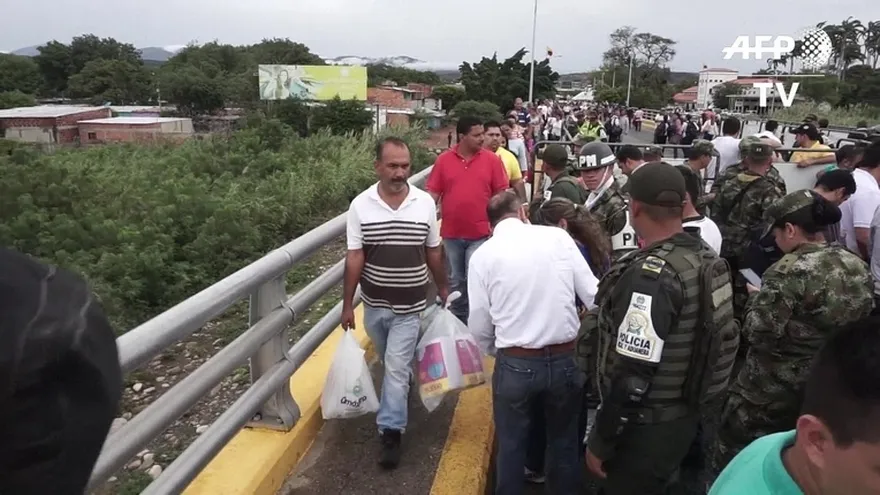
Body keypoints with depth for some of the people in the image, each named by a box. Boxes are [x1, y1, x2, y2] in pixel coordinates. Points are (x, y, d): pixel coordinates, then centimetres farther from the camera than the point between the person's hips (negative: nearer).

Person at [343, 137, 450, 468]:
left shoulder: (425, 203, -7)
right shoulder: (360, 205, -9)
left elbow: (433, 252, 4)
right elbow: (354, 257, -7)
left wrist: (443, 288, 11)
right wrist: (347, 304, -7)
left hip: (409, 306, -2)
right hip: (374, 303, 2)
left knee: (397, 368, -1)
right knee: (389, 363, 22)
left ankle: (390, 431, 11)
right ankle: (402, 391, 50)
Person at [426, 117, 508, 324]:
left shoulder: (492, 160, -4)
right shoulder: (444, 159, -2)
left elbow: (501, 194, -1)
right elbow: (433, 192, 1)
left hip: (480, 234, -2)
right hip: (451, 233, 2)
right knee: (455, 280, 16)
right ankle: (457, 318, 34)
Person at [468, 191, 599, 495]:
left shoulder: (483, 255, -5)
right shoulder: (558, 237, -4)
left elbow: (480, 326, -2)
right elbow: (595, 297, -4)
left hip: (515, 364, -1)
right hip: (565, 359, 1)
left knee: (511, 444, 20)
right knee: (563, 440, 23)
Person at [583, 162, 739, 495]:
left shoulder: (651, 275, -27)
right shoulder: (706, 257, 1)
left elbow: (633, 375, -28)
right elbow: (722, 335, 11)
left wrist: (600, 441, -18)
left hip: (647, 427, -9)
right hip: (683, 415, 9)